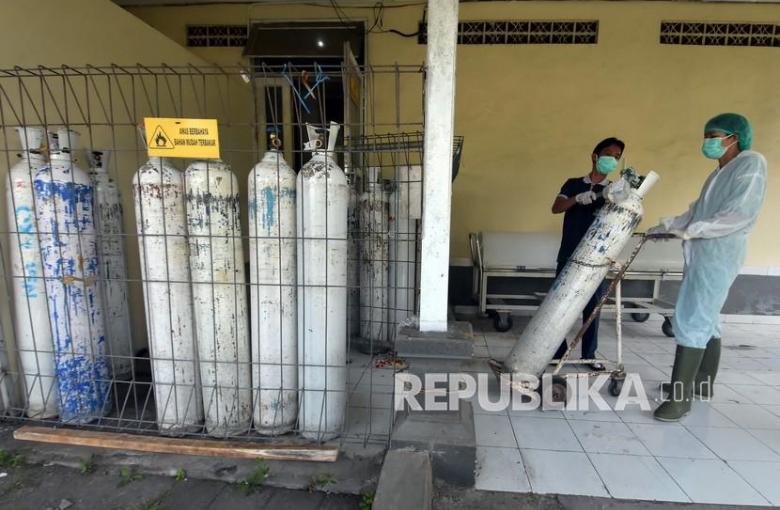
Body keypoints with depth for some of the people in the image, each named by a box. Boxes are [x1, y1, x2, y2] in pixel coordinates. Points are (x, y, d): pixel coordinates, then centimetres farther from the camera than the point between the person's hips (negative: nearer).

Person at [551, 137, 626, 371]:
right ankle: (558, 351, 14)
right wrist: (577, 198, -24)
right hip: (568, 257, 0)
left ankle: (589, 354, 18)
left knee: (592, 308, 5)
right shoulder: (573, 184, 8)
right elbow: (556, 208, -6)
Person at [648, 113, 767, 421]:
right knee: (706, 319, 14)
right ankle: (703, 382, 25)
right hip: (703, 255, 9)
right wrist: (664, 227, 15)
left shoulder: (751, 163, -4)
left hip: (718, 256, -9)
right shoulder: (718, 174, 22)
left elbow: (741, 213, -16)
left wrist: (692, 231, -18)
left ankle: (680, 396, -9)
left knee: (691, 320, -13)